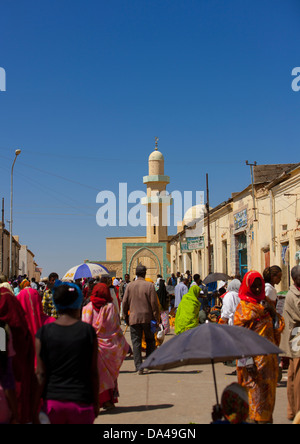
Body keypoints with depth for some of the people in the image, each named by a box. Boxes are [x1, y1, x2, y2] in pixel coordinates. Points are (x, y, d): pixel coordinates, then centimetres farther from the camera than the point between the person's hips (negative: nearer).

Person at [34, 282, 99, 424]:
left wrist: (35, 409, 3)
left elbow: (41, 374, -4)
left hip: (52, 401, 1)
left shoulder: (43, 332, -4)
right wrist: (96, 402, 10)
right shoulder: (88, 331, -5)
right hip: (81, 402, -1)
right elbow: (93, 371, -2)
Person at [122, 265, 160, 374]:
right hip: (147, 318, -1)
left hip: (133, 318, 1)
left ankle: (138, 367, 1)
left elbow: (125, 302, 4)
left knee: (136, 342, 4)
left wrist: (126, 316, 15)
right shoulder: (150, 285, -6)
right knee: (150, 340, 16)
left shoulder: (130, 286, 1)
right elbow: (154, 303, -7)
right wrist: (156, 317, 0)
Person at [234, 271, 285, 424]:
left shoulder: (266, 303, 12)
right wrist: (247, 361, -19)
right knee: (254, 391, -5)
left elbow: (279, 327, 10)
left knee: (268, 391, 12)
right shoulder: (243, 307, -7)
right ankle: (254, 419, 5)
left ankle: (266, 419, 23)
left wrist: (272, 312, -7)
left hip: (269, 357, 6)